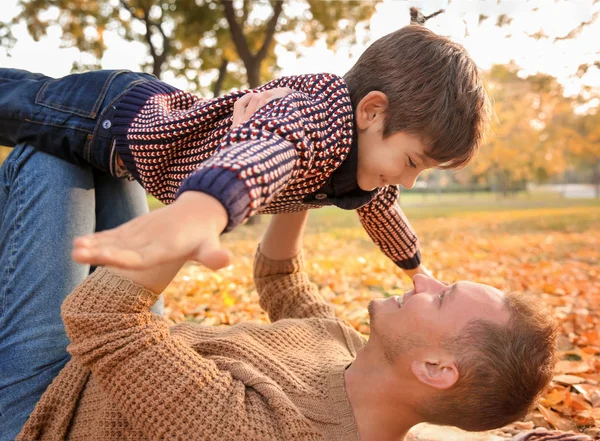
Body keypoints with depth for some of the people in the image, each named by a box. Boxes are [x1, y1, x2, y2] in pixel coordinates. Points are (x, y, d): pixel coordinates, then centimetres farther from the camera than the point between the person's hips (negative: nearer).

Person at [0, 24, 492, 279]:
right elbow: (267, 148, -61)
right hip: (112, 116, -7)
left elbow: (378, 206, 14)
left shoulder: (360, 150, -6)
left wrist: (418, 271, 25)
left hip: (163, 106, 7)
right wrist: (198, 209, -83)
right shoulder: (321, 122, -38)